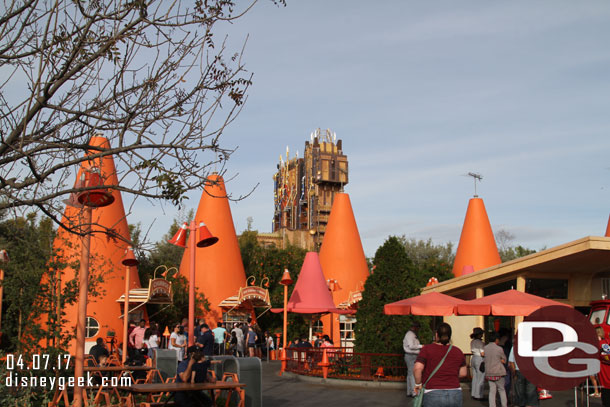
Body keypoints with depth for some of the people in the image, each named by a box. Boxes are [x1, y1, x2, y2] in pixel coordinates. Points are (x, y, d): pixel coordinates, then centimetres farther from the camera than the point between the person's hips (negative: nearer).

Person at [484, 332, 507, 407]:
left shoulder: (485, 348, 2)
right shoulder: (499, 349, -10)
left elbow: (484, 360, 9)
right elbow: (504, 360, 2)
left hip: (488, 373, 3)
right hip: (498, 372, -3)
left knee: (492, 390, 7)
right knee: (501, 389, 12)